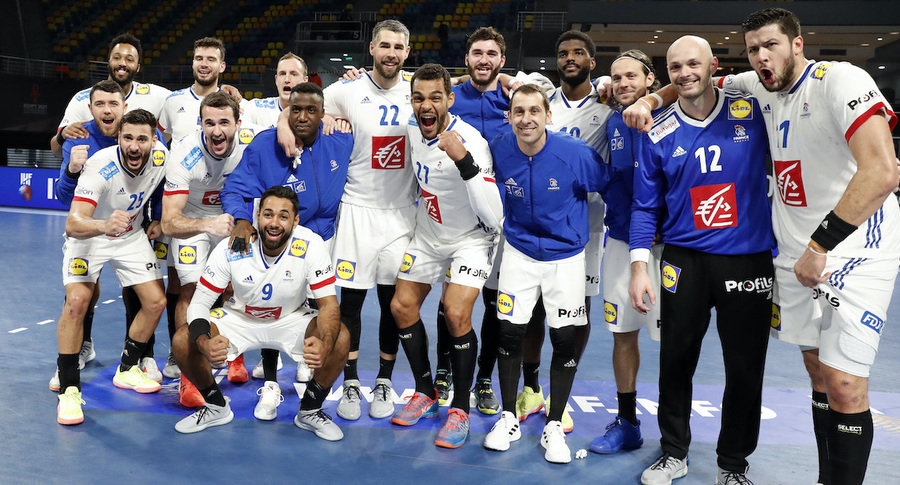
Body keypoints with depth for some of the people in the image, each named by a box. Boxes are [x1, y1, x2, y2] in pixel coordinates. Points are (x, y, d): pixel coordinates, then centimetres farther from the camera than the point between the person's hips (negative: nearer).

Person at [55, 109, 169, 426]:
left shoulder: (160, 156, -19)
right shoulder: (101, 167, -35)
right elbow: (72, 224, -46)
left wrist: (161, 221, 1)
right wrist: (104, 225, -66)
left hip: (132, 237, 5)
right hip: (88, 235, -5)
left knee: (156, 302, -3)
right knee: (76, 302, -23)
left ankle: (127, 370, 20)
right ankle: (69, 390, -11)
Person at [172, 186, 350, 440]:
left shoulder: (310, 246, -26)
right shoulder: (231, 249, -24)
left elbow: (328, 304, -24)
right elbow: (200, 302, -18)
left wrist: (325, 345, -47)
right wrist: (204, 343, -40)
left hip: (291, 319, -1)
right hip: (240, 317, 1)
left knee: (340, 338, -27)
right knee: (183, 341, -21)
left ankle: (309, 410, -2)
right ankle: (216, 407, 7)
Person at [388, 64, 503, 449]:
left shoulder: (469, 141, -30)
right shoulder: (411, 128, -9)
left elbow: (494, 216, -39)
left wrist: (463, 160, -46)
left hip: (470, 238, -6)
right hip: (428, 236, 7)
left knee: (456, 314, -20)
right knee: (401, 307, 5)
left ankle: (460, 408, 0)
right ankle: (426, 392, 24)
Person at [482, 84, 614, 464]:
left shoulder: (575, 153, -19)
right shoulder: (499, 151, -12)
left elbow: (611, 187, -5)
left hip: (565, 254, -2)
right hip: (519, 251, 2)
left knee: (565, 340, 0)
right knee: (509, 333, 1)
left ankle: (554, 426, 18)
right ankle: (509, 418, 20)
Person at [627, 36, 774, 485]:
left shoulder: (753, 111, -2)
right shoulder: (658, 133, 1)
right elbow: (645, 206, 4)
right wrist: (639, 267, -3)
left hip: (749, 261, 0)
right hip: (685, 260, 1)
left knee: (745, 368, 6)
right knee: (675, 360, 7)